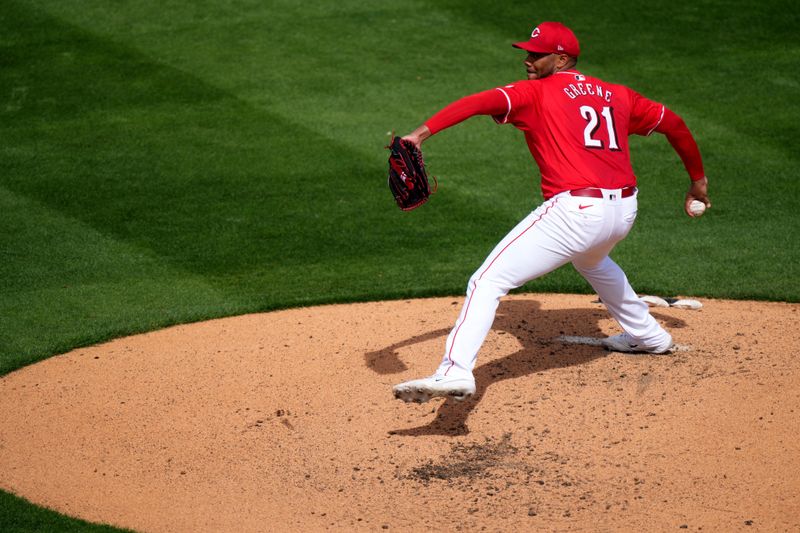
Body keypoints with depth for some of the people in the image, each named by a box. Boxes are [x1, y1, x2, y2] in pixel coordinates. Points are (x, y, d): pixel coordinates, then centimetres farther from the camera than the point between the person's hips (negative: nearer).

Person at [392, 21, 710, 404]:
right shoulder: (616, 95, 19)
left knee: (488, 281, -10)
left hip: (575, 210, -8)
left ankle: (456, 371, -29)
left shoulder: (535, 93, 2)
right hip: (624, 211, 8)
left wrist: (422, 133, -25)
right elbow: (672, 122, 27)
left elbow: (481, 102, -15)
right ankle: (648, 335, 55)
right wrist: (697, 179, 39)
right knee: (590, 260, 42)